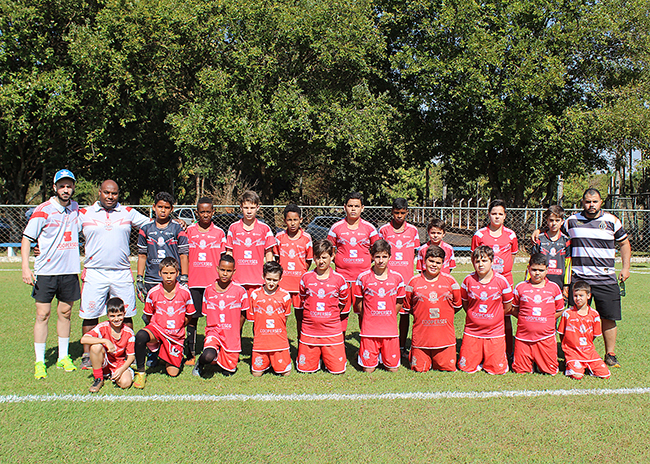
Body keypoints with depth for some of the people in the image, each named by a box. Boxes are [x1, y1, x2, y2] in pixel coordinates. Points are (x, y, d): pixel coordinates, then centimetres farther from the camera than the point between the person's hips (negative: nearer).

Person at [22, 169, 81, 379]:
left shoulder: (76, 209, 7)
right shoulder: (43, 210, -7)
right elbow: (26, 238, -6)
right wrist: (25, 267, -15)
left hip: (70, 271, 4)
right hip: (46, 272, -4)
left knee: (65, 313, 11)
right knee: (43, 315, -1)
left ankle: (63, 357, 22)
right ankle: (39, 362, 8)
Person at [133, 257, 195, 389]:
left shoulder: (185, 292, -5)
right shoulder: (153, 293, -5)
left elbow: (189, 316, 7)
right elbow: (148, 316, 10)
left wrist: (176, 328, 4)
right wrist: (158, 327, 3)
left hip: (176, 335, 1)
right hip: (156, 329, -1)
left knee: (173, 373, -2)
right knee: (140, 336, -37)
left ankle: (170, 359, 35)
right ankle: (140, 372, -18)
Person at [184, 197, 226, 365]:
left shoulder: (219, 233, 7)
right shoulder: (189, 231, 7)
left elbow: (222, 259, 9)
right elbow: (185, 257, 10)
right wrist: (184, 277, 4)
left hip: (213, 282, 0)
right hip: (193, 282, 1)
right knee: (192, 317, 3)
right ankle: (190, 354, 11)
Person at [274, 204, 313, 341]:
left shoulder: (306, 238, -1)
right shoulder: (279, 237, 2)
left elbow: (309, 260, 6)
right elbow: (276, 258, 11)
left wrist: (301, 273, -1)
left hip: (300, 282, -1)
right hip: (282, 282, 1)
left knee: (300, 314, 7)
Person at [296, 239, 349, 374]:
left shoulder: (339, 279, -3)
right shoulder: (306, 278, 0)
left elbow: (342, 303, 10)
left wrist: (329, 316, 7)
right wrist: (312, 315, 8)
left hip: (332, 331, -1)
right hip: (309, 330, 1)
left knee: (338, 370, -2)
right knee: (304, 369, 2)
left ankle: (326, 355, 27)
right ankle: (317, 356, 31)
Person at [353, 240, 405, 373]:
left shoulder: (397, 277, 1)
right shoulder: (363, 277, -4)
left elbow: (399, 302, 11)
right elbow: (358, 302, 6)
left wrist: (389, 318, 5)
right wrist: (367, 319, 3)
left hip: (390, 329, 2)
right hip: (369, 329, -1)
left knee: (393, 369, 3)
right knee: (368, 369, -1)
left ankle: (383, 355, 32)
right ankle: (374, 355, 29)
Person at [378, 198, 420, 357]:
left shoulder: (413, 230, 6)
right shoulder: (384, 229, 2)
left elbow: (414, 252, 13)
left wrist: (407, 268, 4)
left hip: (406, 277, 1)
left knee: (405, 312, 6)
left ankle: (402, 347, 16)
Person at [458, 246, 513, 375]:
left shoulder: (501, 281, -8)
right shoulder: (468, 280, -5)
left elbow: (508, 307, 4)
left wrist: (492, 316, 5)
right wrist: (475, 317, 5)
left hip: (495, 332, -1)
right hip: (472, 332, 1)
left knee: (498, 369, -3)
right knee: (466, 368, -1)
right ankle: (479, 358, 28)